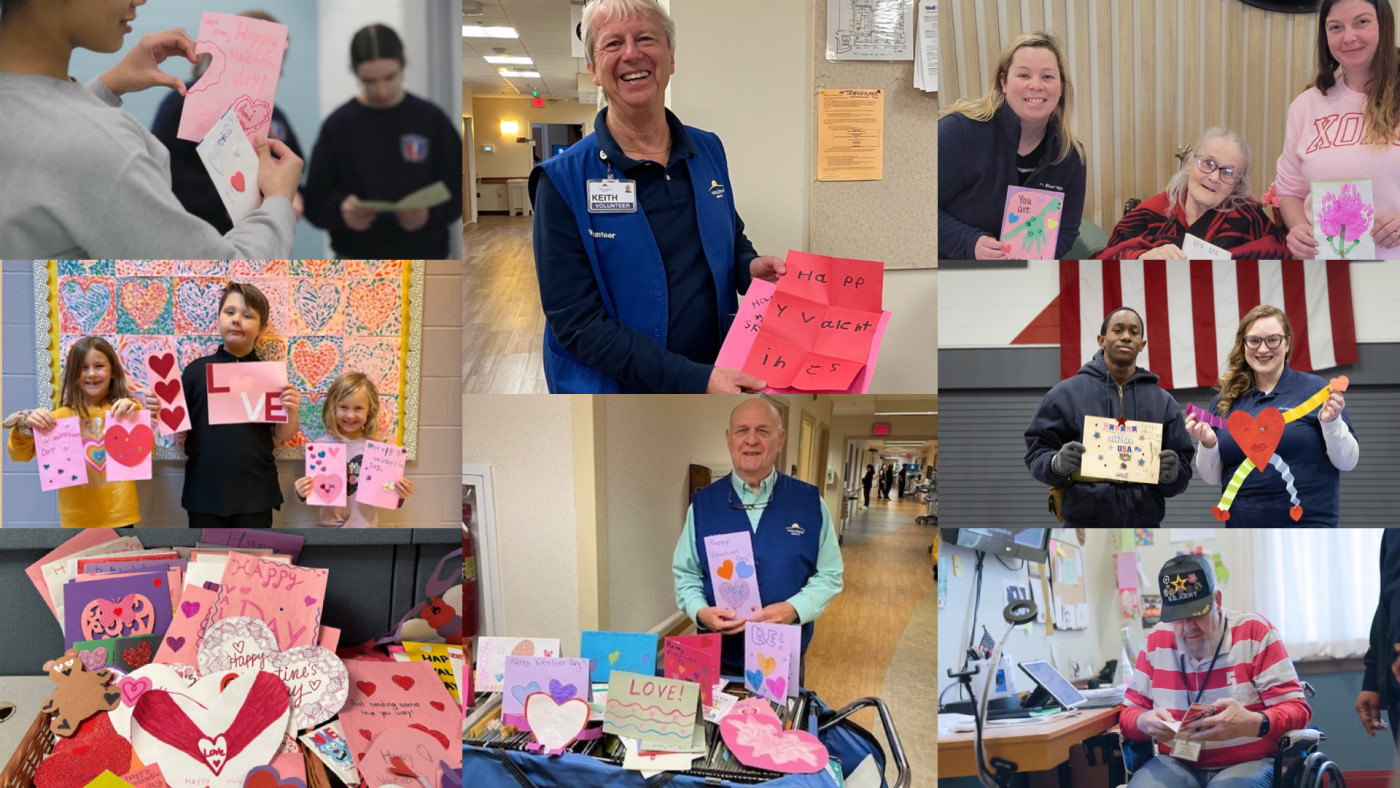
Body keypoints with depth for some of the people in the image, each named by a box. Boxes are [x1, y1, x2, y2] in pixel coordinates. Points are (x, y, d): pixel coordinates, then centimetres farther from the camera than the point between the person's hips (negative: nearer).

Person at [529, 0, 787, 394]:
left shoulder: (708, 151, 2)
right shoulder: (563, 180, -13)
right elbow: (576, 320, -18)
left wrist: (749, 267, -7)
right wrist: (694, 380, -26)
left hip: (715, 382, 5)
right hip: (615, 390, -4)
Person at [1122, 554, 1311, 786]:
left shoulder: (1255, 631, -4)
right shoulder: (1156, 641, 7)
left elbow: (1296, 709, -7)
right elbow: (1130, 712, 12)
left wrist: (1253, 724, -29)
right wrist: (1144, 722, -15)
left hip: (1248, 763, -3)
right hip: (1175, 764, 3)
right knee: (1141, 783, -31)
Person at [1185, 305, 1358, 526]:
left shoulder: (1314, 389, -1)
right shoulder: (1224, 401, 7)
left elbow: (1347, 462, -2)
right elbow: (1212, 477, 8)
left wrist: (1331, 423, -17)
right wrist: (1208, 444, -10)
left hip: (1307, 520, -3)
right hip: (1242, 522, 3)